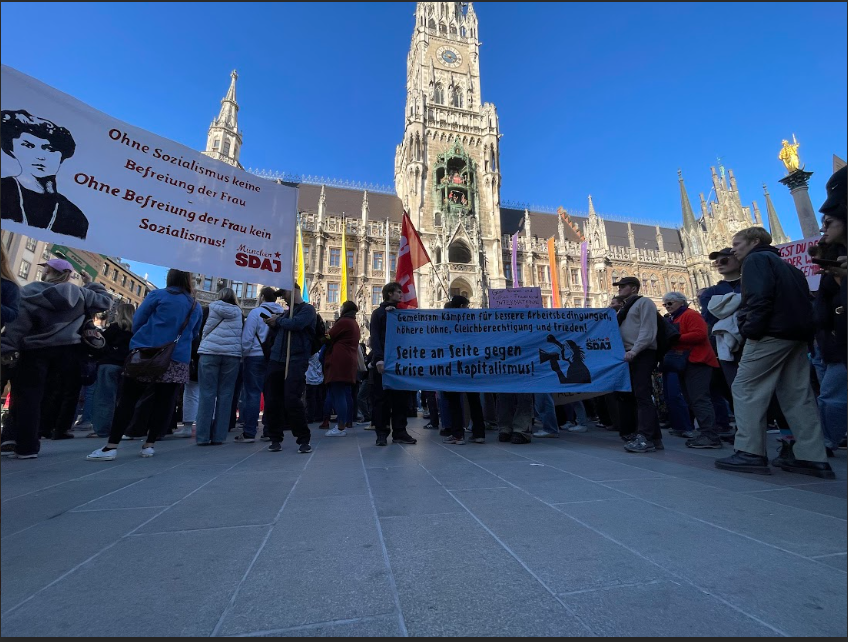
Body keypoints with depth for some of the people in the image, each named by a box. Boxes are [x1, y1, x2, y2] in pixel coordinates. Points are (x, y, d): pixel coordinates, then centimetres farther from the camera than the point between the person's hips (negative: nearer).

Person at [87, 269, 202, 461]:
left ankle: (111, 447, 2)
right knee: (163, 402, 7)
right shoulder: (196, 307, 12)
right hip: (177, 360, 2)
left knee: (128, 399, 3)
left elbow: (137, 321, 5)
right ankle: (149, 445, 11)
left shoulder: (158, 295, 3)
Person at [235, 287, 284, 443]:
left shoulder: (256, 312, -6)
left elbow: (247, 338, -9)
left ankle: (249, 432, 2)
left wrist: (243, 353, 3)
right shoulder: (282, 314, 7)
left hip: (256, 357, -4)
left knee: (252, 393, 0)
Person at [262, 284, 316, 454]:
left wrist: (278, 320, 0)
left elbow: (296, 324, -17)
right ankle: (275, 438, 18)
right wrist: (272, 322, 4)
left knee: (292, 400, -13)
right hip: (276, 360, 7)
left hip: (295, 362, -7)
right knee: (271, 401, 4)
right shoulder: (287, 312, 24)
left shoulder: (307, 309, 1)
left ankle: (304, 439, 1)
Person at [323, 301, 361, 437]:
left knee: (338, 395, -10)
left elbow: (329, 337, -3)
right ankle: (347, 422, 13)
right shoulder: (355, 324, 21)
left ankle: (340, 428, -10)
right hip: (349, 361, 10)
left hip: (339, 361, -9)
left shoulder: (343, 321, -8)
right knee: (345, 394, 10)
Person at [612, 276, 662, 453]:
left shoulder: (644, 302, -1)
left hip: (641, 355, -9)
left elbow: (647, 331, -14)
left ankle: (646, 439, -12)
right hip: (627, 356, 9)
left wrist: (633, 351, -21)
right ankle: (630, 433, 20)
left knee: (642, 395, -13)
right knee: (625, 395, 10)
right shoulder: (624, 307, 24)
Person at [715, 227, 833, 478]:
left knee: (746, 389, -7)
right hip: (797, 335, 9)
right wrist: (803, 330, 19)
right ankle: (814, 458, 10)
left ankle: (750, 453, -9)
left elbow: (759, 297, -17)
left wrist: (751, 329, -16)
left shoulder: (756, 259, -1)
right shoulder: (785, 265, 26)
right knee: (798, 394, 9)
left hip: (771, 334, -9)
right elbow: (804, 300, 22)